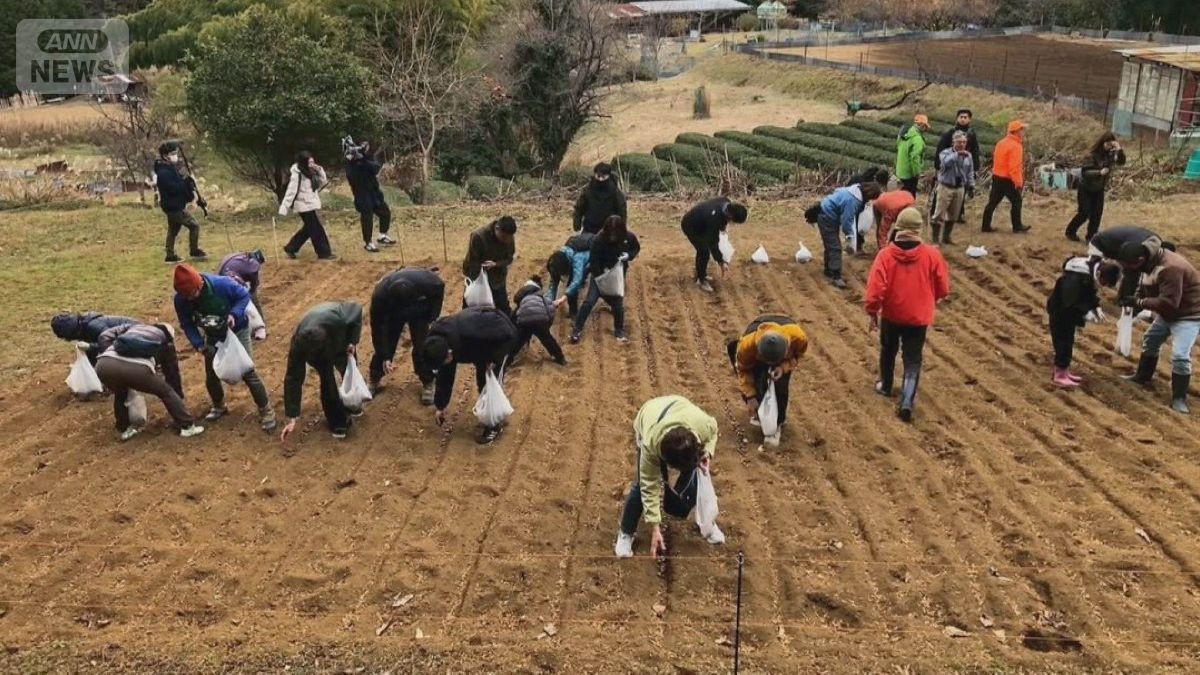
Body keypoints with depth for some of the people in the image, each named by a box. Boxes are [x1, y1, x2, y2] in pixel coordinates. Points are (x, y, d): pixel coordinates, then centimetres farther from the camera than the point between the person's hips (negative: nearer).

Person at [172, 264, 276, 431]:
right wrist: (198, 344, -21)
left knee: (247, 372, -10)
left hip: (237, 330, -4)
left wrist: (234, 314, -34)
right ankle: (219, 406, 37)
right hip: (212, 336, 4)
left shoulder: (222, 284, -34)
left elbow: (244, 296, -19)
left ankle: (266, 410, 1)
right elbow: (187, 324, -8)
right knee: (211, 375, 9)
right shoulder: (180, 299, -22)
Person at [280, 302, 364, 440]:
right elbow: (293, 379, -35)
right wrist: (291, 418, -34)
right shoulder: (298, 345, -42)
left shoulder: (337, 319, -49)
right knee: (327, 380, -12)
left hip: (342, 341, 1)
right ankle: (337, 421, 7)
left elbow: (357, 309, -26)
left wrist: (353, 341, -28)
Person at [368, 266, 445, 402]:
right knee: (385, 344, -2)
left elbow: (440, 287, -15)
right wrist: (385, 357, -26)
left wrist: (433, 316, -17)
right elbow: (377, 327, -27)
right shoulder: (380, 295, -41)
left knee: (422, 346, -9)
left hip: (420, 310, 0)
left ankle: (427, 383, 9)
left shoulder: (426, 282, -43)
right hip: (392, 312, 0)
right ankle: (374, 379, 20)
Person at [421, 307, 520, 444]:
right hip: (485, 340, 7)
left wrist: (494, 359, -26)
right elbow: (445, 375, -5)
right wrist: (440, 406, -1)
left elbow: (506, 334, -32)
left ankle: (493, 426, 0)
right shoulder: (440, 341, -19)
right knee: (481, 381, 10)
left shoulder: (469, 335, -45)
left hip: (503, 337, -7)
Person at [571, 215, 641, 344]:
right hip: (600, 274, -2)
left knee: (618, 303, 2)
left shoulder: (629, 237, -19)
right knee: (589, 301, -9)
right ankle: (576, 330, 1)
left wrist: (629, 255, -18)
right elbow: (593, 261, -22)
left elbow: (636, 248, 2)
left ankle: (619, 331, 23)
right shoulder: (599, 240, -28)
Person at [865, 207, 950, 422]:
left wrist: (873, 312, -2)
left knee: (888, 351, 26)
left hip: (891, 315, 0)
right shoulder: (931, 255, -12)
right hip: (919, 317, 0)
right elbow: (943, 288, -2)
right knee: (913, 360, 8)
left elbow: (875, 288, -18)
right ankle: (907, 401, -7)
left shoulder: (886, 255, -16)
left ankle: (885, 386, 45)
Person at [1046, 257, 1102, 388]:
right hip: (1059, 311, -9)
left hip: (1068, 312, 9)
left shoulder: (1090, 273, -5)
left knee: (1068, 342, 16)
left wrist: (1096, 307, -5)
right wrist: (1085, 312, -31)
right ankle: (1060, 375, 2)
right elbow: (1069, 301, -32)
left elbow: (1090, 293, 9)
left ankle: (1063, 371, 27)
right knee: (1063, 343, -6)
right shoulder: (1074, 278, -34)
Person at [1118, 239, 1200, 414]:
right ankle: (1143, 376, 43)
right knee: (1150, 340, 23)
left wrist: (1138, 302, -31)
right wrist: (1136, 299, -10)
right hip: (1168, 312, 10)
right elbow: (1146, 286, 10)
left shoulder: (1169, 268, -37)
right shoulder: (1150, 262, -5)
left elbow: (1168, 302, -38)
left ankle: (1179, 398, -5)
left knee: (1180, 356, -18)